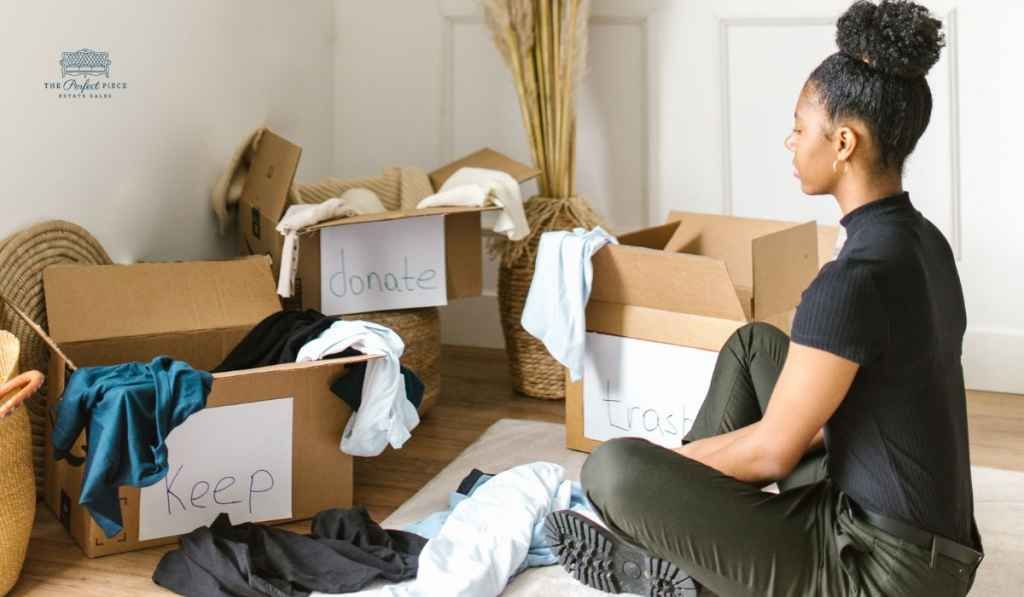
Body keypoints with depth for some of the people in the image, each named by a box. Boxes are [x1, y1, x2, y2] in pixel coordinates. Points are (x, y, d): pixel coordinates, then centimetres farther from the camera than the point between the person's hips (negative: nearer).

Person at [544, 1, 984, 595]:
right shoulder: (923, 241, 5)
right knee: (755, 343, 21)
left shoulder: (853, 280, -25)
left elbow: (771, 453, -17)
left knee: (613, 470, -19)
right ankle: (671, 526, 22)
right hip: (921, 534, 9)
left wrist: (665, 461, 2)